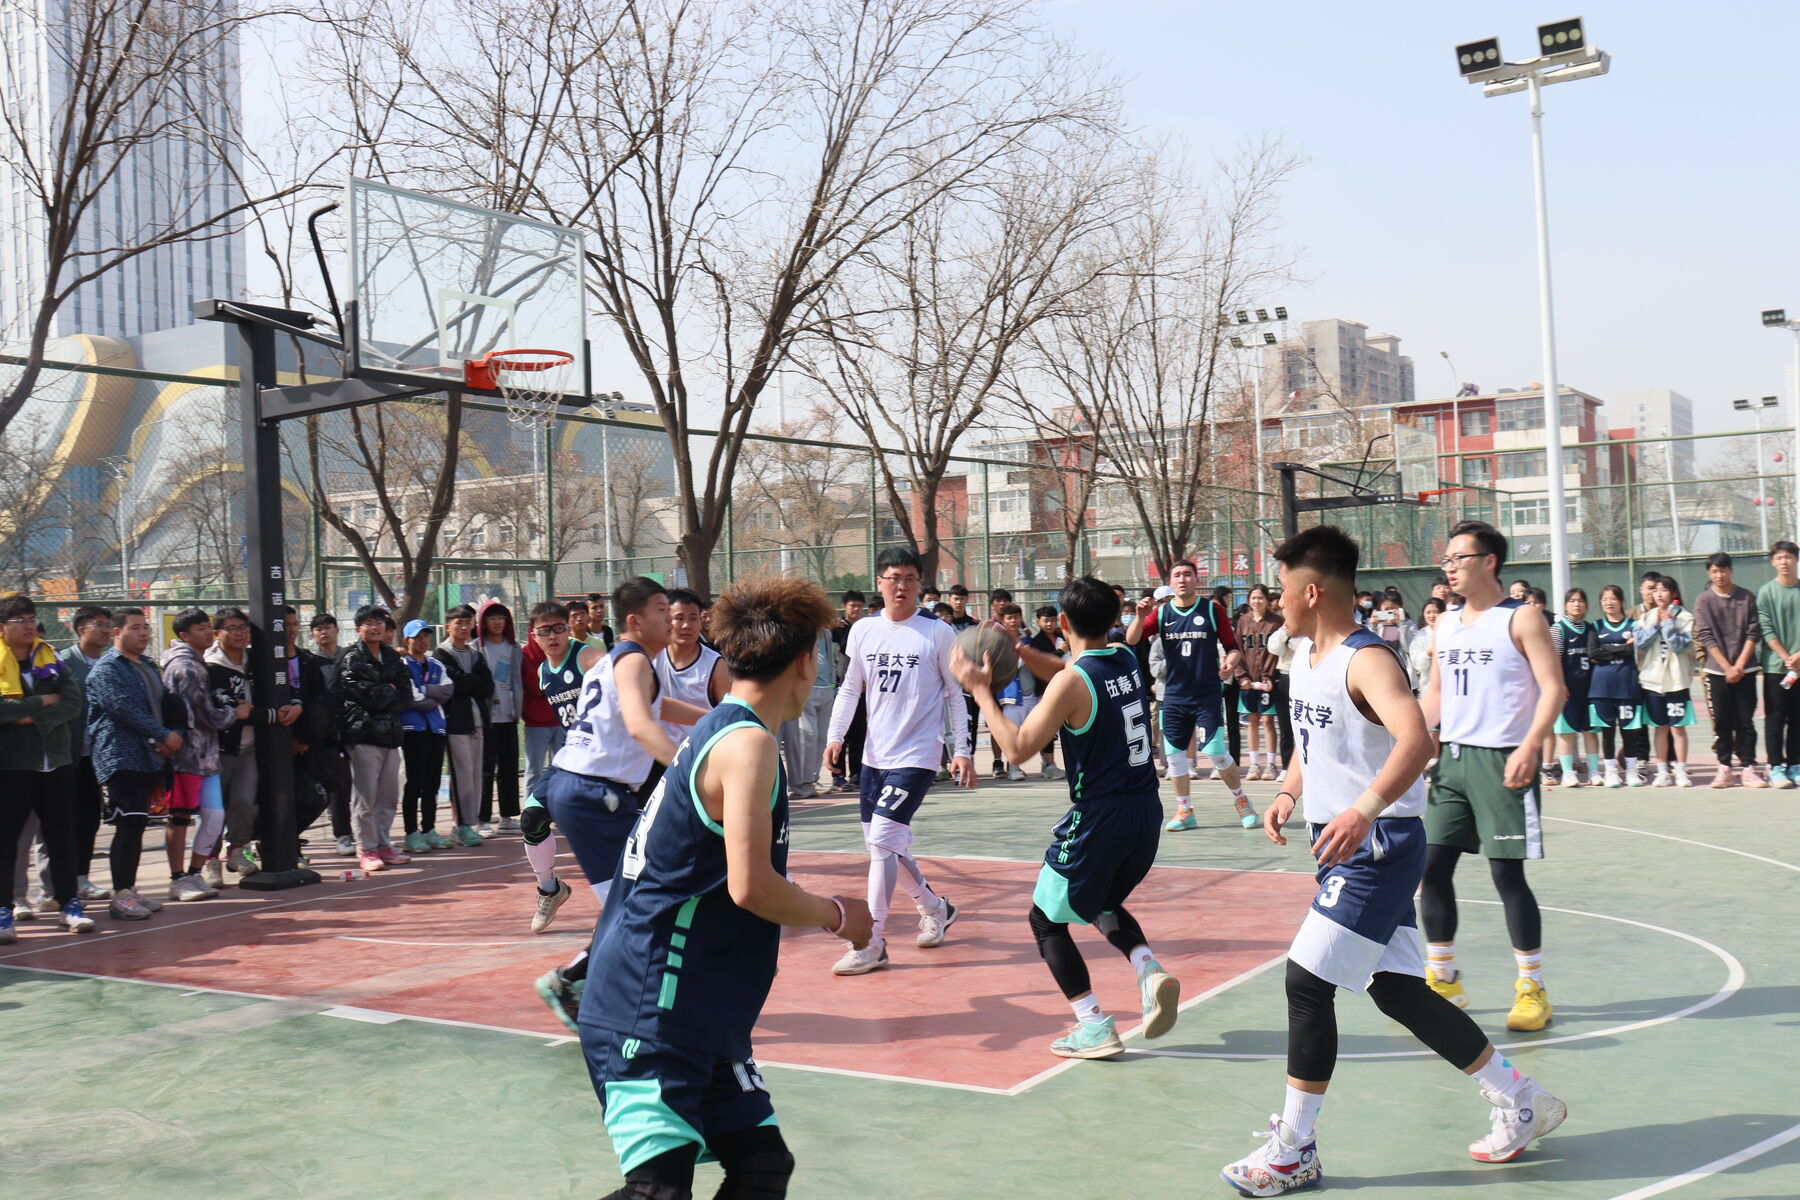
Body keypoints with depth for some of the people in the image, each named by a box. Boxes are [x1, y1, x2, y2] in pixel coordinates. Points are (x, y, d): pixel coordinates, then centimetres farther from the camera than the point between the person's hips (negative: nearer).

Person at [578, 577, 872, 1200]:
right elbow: (749, 886, -24)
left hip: (702, 1020, 10)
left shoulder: (712, 730, 13)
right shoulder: (749, 742, -16)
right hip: (649, 1017, -10)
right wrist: (837, 915, -9)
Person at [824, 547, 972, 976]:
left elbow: (956, 693, 0)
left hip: (917, 755, -6)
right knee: (883, 843, 12)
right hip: (875, 754, 6)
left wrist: (961, 750, -3)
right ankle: (935, 908, 35)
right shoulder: (863, 631, 5)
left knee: (883, 841, -14)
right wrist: (836, 736, 2)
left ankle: (872, 943, -7)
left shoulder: (937, 632, -5)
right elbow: (850, 688, 13)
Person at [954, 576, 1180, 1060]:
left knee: (1047, 921, 11)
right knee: (1105, 904, 30)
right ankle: (1149, 970, 4)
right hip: (1146, 811, 7)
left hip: (1099, 817, -7)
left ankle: (1095, 1028, 4)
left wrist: (980, 690, -10)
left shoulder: (1070, 682, -17)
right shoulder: (1127, 659, 5)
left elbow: (1017, 748, -17)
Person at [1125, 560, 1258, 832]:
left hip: (1208, 695, -3)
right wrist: (1140, 616, -23)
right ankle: (1184, 812, 18)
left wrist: (1231, 662, -19)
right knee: (1174, 753, 4)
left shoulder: (1212, 610, -2)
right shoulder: (1161, 612, 4)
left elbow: (1232, 647, 2)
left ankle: (1241, 800, 15)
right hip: (1174, 695, 3)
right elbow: (1132, 640, -5)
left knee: (1214, 752, -8)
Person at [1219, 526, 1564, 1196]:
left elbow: (1416, 740, -35)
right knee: (1396, 989, 13)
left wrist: (1364, 810, -48)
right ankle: (1520, 1102, 27)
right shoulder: (1304, 655, 10)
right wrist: (1289, 791, 10)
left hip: (1378, 845, -10)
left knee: (1307, 982, -10)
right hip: (1346, 844, 10)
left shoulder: (1367, 660, -19)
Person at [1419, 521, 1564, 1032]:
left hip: (1501, 759, -6)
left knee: (1507, 872, -5)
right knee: (1431, 866, 5)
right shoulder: (1444, 625, 13)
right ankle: (1443, 979, 18)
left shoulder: (1521, 618, -6)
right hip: (1451, 759, 7)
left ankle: (1532, 987, 8)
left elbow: (1553, 688, -12)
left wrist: (1530, 747, -23)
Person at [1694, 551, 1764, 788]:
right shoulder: (1703, 601, 1)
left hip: (1745, 669, 0)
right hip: (1718, 671, 0)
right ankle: (1724, 767, 8)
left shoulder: (1746, 597, 4)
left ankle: (1747, 768, 4)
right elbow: (1706, 637, -4)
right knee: (1722, 721, 1)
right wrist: (1727, 667, -11)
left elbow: (1753, 633, 1)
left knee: (1745, 721, 0)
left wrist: (1739, 665, -9)